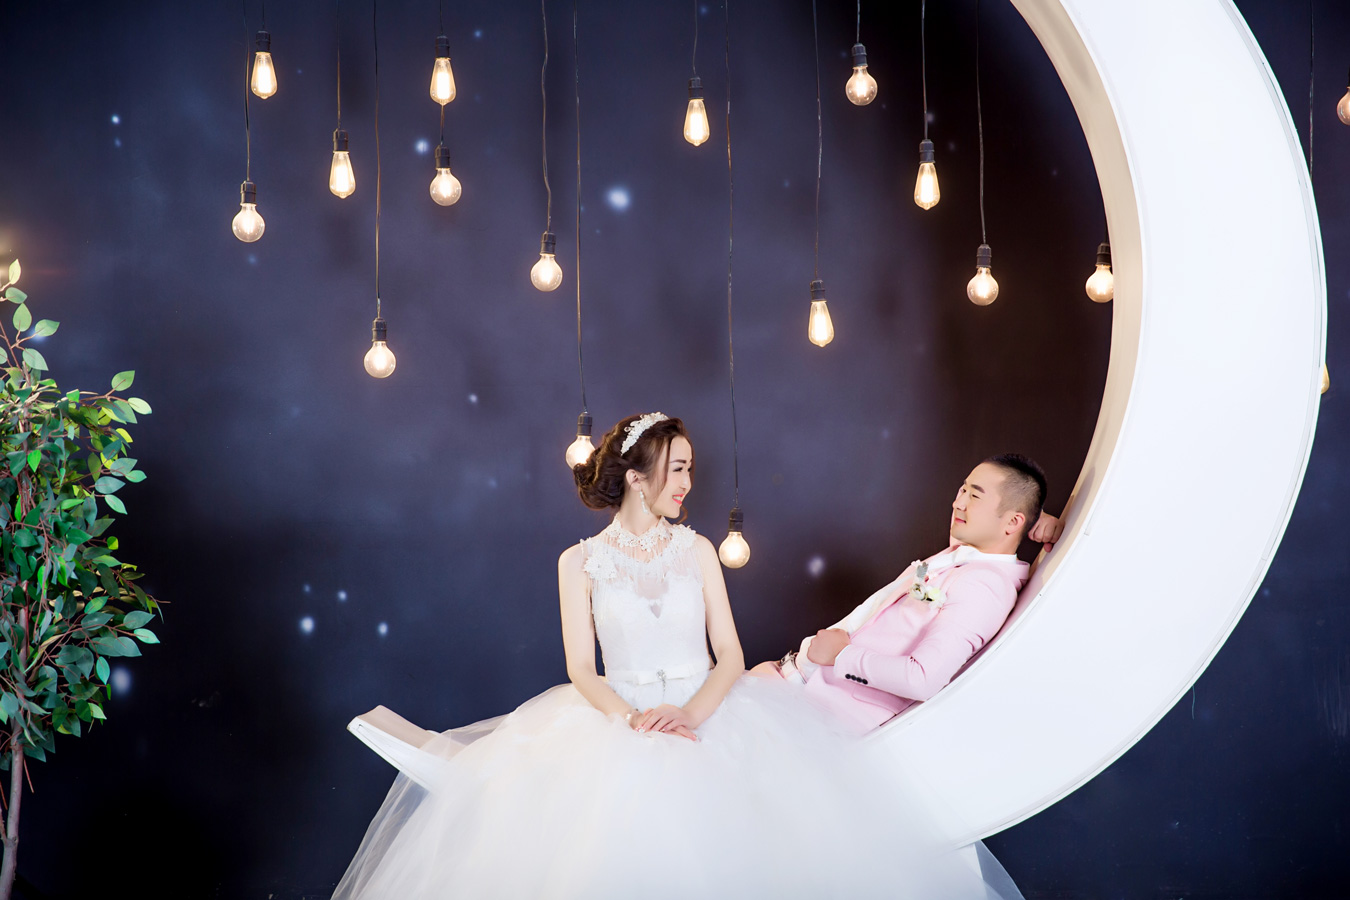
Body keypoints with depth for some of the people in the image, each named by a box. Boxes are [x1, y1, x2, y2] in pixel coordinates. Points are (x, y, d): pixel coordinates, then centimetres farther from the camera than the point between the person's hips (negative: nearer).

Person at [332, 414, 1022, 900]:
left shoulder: (698, 552, 13)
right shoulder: (580, 562, 8)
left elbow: (731, 659, 5)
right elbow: (581, 670, 1)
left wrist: (690, 714, -16)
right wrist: (630, 720, -19)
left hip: (707, 711, 2)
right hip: (617, 717, -1)